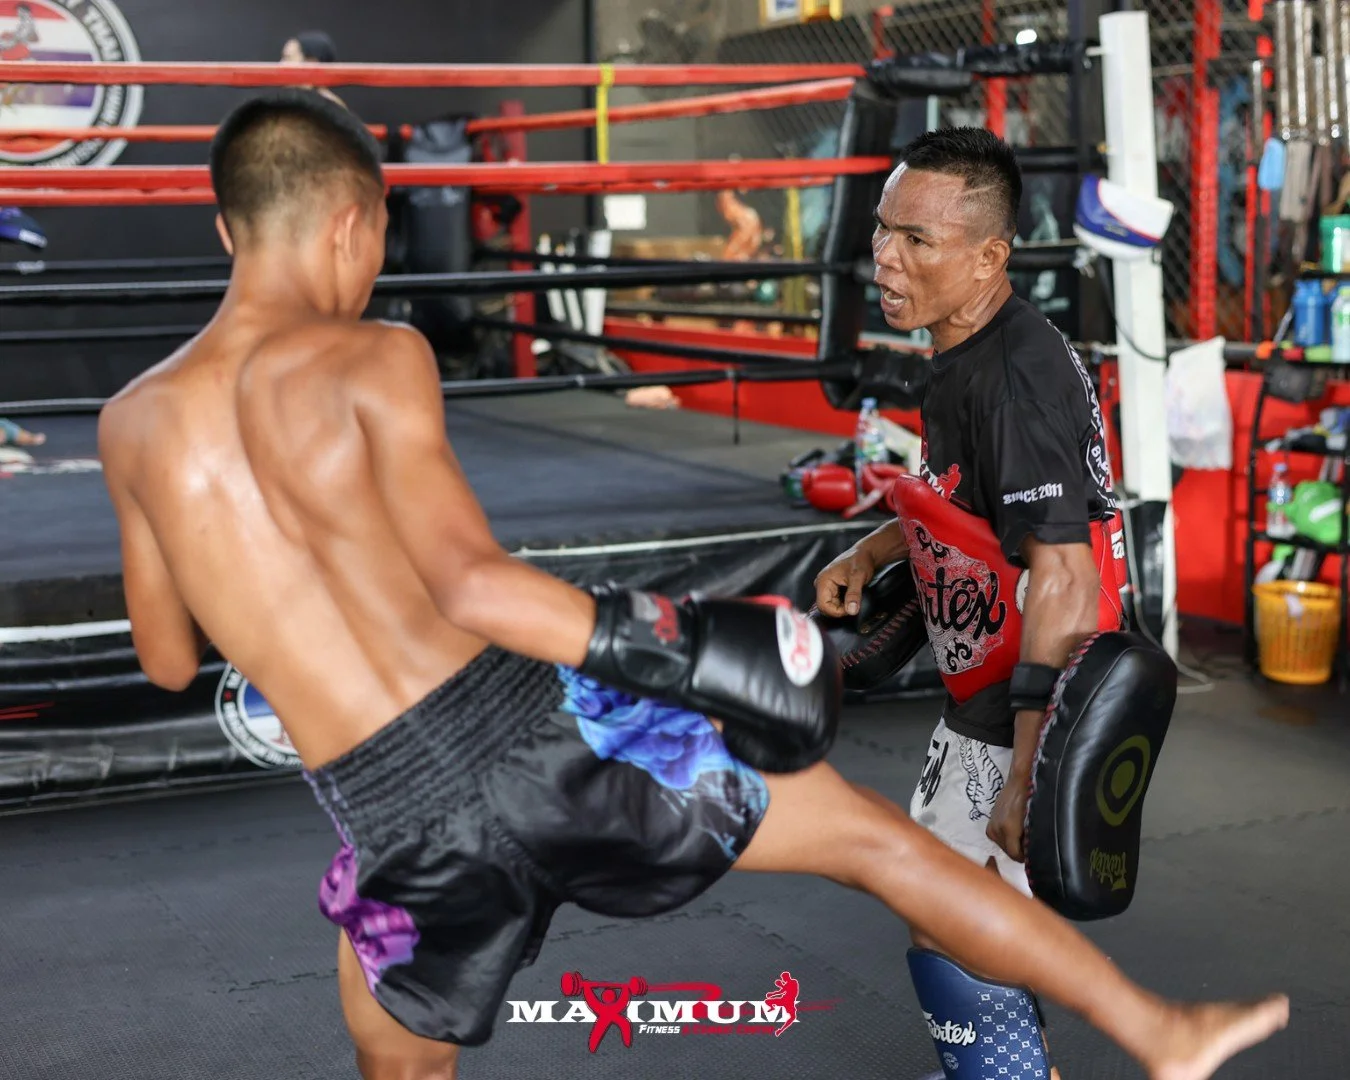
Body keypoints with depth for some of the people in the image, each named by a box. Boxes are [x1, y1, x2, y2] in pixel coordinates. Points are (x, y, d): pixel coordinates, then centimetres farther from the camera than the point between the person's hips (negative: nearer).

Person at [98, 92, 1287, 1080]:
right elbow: (467, 582, -21)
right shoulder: (373, 358, -8)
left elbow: (169, 660, 16)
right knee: (873, 833, 12)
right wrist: (673, 646, -17)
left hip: (396, 821, 4)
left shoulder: (132, 423, 6)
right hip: (532, 728, -3)